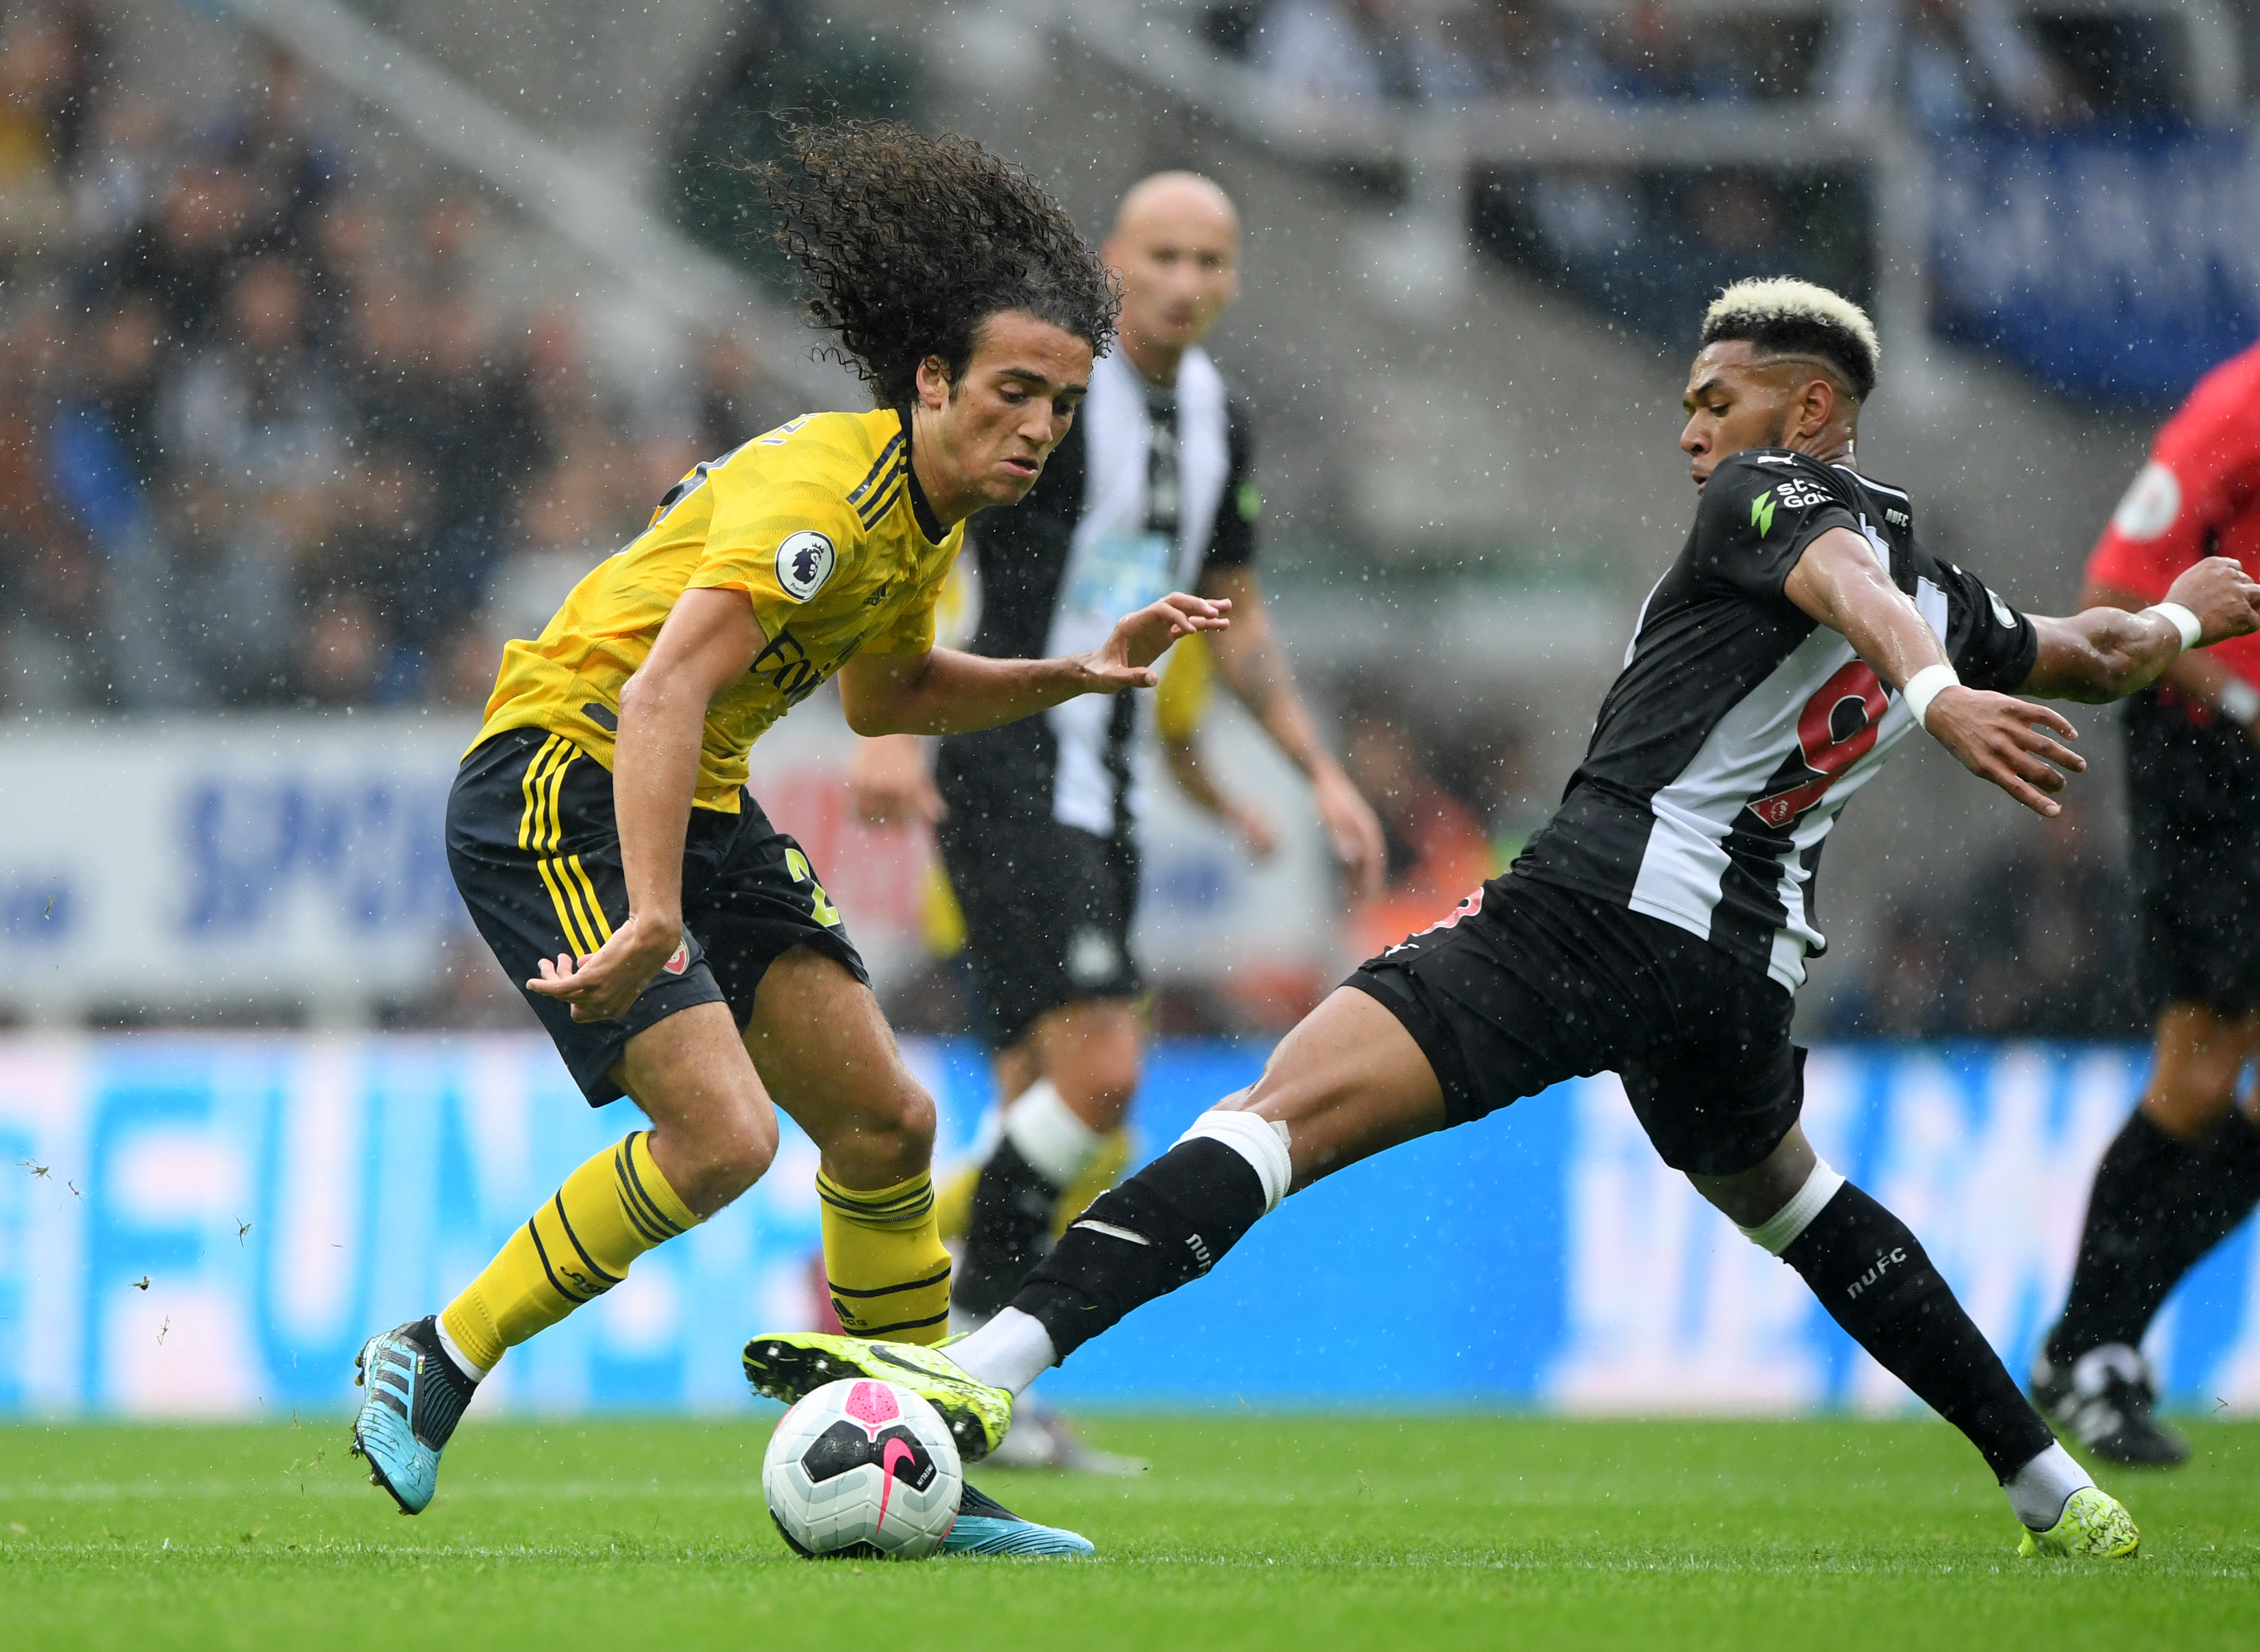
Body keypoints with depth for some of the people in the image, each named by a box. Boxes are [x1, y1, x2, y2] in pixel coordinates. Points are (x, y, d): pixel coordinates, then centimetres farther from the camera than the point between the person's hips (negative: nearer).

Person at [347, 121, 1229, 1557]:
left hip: (700, 802, 9)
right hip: (557, 787, -9)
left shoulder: (932, 512, 5)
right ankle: (434, 1364, -7)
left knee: (886, 1122, 5)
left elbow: (885, 692, 24)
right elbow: (661, 696, -34)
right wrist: (651, 920, -43)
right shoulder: (825, 492, -24)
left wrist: (1067, 677, 11)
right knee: (723, 1133, -21)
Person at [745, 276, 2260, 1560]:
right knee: (1784, 1195, 35)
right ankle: (2056, 1492, 36)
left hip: (1601, 907, -8)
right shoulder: (1939, 580, 20)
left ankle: (996, 1366, -39)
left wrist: (1931, 693, -42)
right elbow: (2088, 661, 39)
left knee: (1285, 1109, -21)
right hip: (1750, 966, 8)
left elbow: (1843, 583, -22)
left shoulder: (1773, 492, 1)